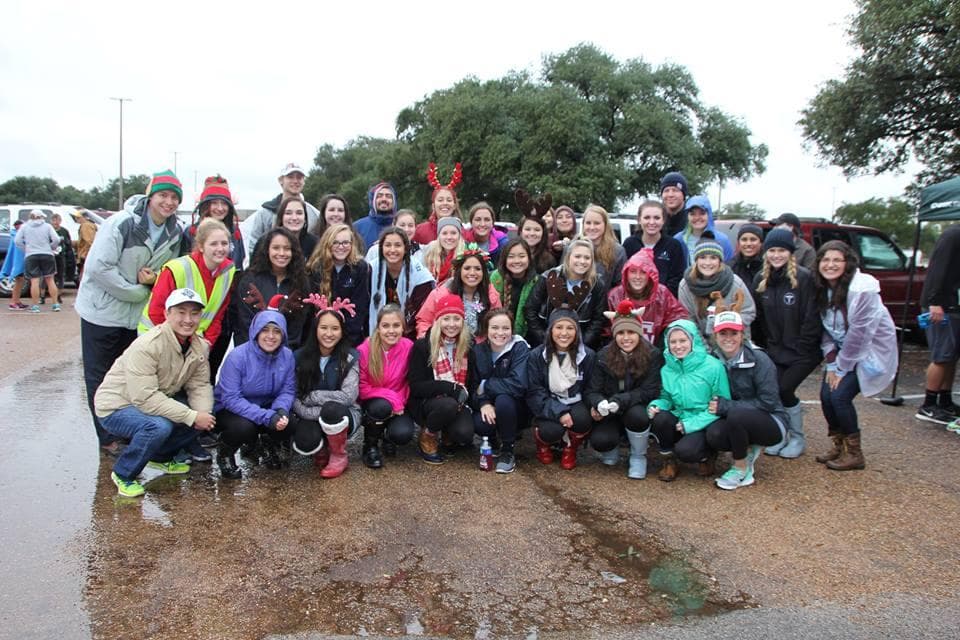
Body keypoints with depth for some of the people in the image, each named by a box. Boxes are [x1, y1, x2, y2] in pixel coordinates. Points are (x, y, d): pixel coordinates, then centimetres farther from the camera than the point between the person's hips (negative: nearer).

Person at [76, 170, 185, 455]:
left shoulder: (174, 233, 1)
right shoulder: (122, 223, -19)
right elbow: (99, 267, -23)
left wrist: (154, 279, -13)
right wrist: (138, 291, -20)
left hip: (137, 315, 6)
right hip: (102, 311, -6)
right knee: (100, 378, 5)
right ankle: (108, 439, 15)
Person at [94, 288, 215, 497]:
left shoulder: (200, 346, -5)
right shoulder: (147, 346, -29)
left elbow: (200, 385, -4)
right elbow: (146, 398, -34)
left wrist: (203, 412, -26)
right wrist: (191, 416, -35)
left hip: (160, 401, 7)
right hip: (116, 407, -7)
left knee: (206, 418, -10)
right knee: (159, 426, -35)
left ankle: (161, 458, 15)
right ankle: (123, 475, -7)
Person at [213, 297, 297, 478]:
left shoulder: (287, 356, -11)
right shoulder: (237, 357, -25)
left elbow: (288, 391, -10)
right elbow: (231, 399, -28)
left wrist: (281, 410, -34)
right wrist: (266, 416, -37)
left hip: (266, 407, 4)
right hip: (230, 409, -4)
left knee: (288, 422, -24)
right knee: (244, 427, -35)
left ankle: (268, 443, 14)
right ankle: (225, 453, 3)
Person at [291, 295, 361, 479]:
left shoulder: (350, 357, -11)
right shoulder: (299, 357, -5)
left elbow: (348, 396, -21)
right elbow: (293, 397, -11)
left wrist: (310, 396, -18)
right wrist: (317, 413, -28)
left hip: (342, 416, -1)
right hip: (312, 417, 1)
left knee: (331, 409, -35)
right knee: (304, 442, -32)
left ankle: (339, 457, -6)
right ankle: (321, 452, 8)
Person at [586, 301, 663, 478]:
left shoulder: (653, 355, -10)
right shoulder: (604, 356, -5)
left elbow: (649, 392, -15)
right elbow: (592, 390, -7)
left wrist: (619, 401, -30)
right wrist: (599, 404, -31)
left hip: (639, 409, 0)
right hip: (610, 415, 1)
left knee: (637, 414, -35)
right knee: (599, 441, -28)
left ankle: (638, 456, -4)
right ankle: (612, 448, 13)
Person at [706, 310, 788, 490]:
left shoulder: (758, 359, -16)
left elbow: (768, 402, -20)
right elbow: (715, 400, 6)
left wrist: (726, 406, -23)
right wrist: (714, 405, -17)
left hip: (771, 423, -4)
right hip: (737, 421, 4)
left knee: (737, 414, -35)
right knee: (713, 434, -29)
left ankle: (741, 468, -11)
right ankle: (749, 451, 3)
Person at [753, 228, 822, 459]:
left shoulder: (805, 278, -14)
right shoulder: (760, 280, 3)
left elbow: (812, 318, -14)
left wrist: (802, 350, -13)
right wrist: (769, 343, 5)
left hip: (803, 351, -4)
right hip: (775, 349, 5)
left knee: (784, 390, -13)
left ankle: (798, 439, 12)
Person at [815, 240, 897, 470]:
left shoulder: (861, 289, -24)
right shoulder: (822, 289, -3)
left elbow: (859, 333, -23)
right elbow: (825, 329, 2)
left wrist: (841, 367, -16)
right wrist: (831, 363, -5)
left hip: (870, 351, -6)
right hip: (842, 350, 7)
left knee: (840, 395, -15)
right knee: (826, 395, -4)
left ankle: (854, 453, 3)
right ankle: (839, 446, 18)